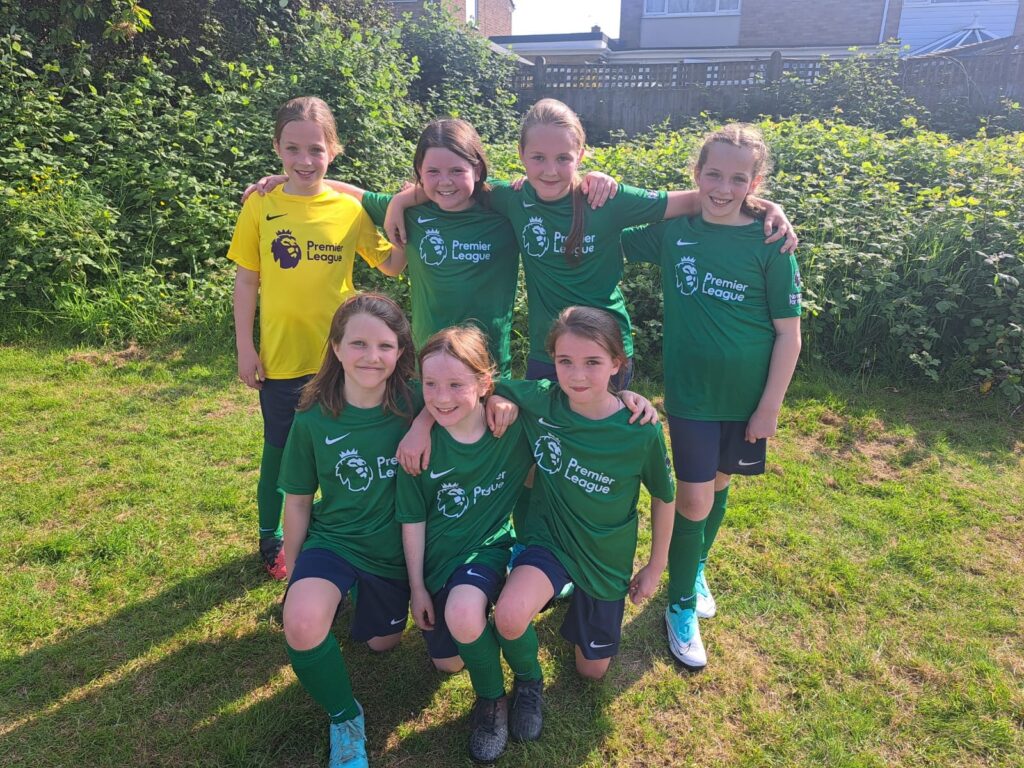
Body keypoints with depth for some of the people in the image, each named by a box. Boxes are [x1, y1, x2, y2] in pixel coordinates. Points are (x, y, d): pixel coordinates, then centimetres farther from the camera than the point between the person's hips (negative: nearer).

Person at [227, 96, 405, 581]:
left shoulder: (351, 209, -2)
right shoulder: (260, 207, -3)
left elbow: (392, 266, 3)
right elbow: (246, 280, 0)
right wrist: (245, 348, -2)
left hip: (340, 358, 1)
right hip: (280, 358, 0)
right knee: (279, 452, 15)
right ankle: (272, 540, 37)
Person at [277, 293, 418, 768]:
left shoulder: (415, 404, -17)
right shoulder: (313, 418, -15)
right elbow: (298, 500, -3)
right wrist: (293, 571, 5)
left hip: (395, 550, 2)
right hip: (335, 538, -1)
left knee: (380, 643, 17)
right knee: (302, 623, -29)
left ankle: (367, 596, 50)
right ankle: (344, 717, 0)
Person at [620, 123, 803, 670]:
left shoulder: (769, 242, -11)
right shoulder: (673, 228, -6)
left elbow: (788, 334, -8)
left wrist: (770, 405, -8)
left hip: (747, 396, 1)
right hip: (690, 391, 0)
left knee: (719, 482, 18)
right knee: (694, 499, -1)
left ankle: (697, 569, 45)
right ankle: (680, 604, 22)